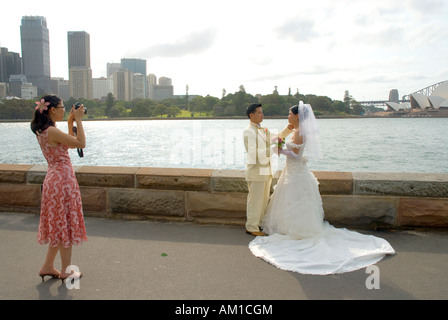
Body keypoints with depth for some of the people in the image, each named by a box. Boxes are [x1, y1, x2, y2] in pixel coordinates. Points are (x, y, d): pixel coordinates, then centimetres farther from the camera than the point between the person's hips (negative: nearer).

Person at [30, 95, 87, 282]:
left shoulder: (43, 131, 12)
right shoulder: (51, 131, -18)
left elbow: (71, 143, 20)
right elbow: (81, 143, -18)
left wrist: (71, 122, 16)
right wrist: (78, 120, -10)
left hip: (55, 179, 10)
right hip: (62, 180, -10)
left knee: (59, 225, 18)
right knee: (66, 225, 2)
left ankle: (48, 267, 29)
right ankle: (66, 271, 15)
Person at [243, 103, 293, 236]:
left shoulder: (263, 130, 15)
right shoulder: (249, 131, -12)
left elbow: (278, 136, 20)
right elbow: (253, 153, -20)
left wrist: (290, 127, 4)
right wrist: (272, 150, -22)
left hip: (266, 170, 9)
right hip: (256, 171, -9)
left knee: (264, 199, 15)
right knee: (255, 200, -2)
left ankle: (259, 224, 27)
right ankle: (251, 227, 9)